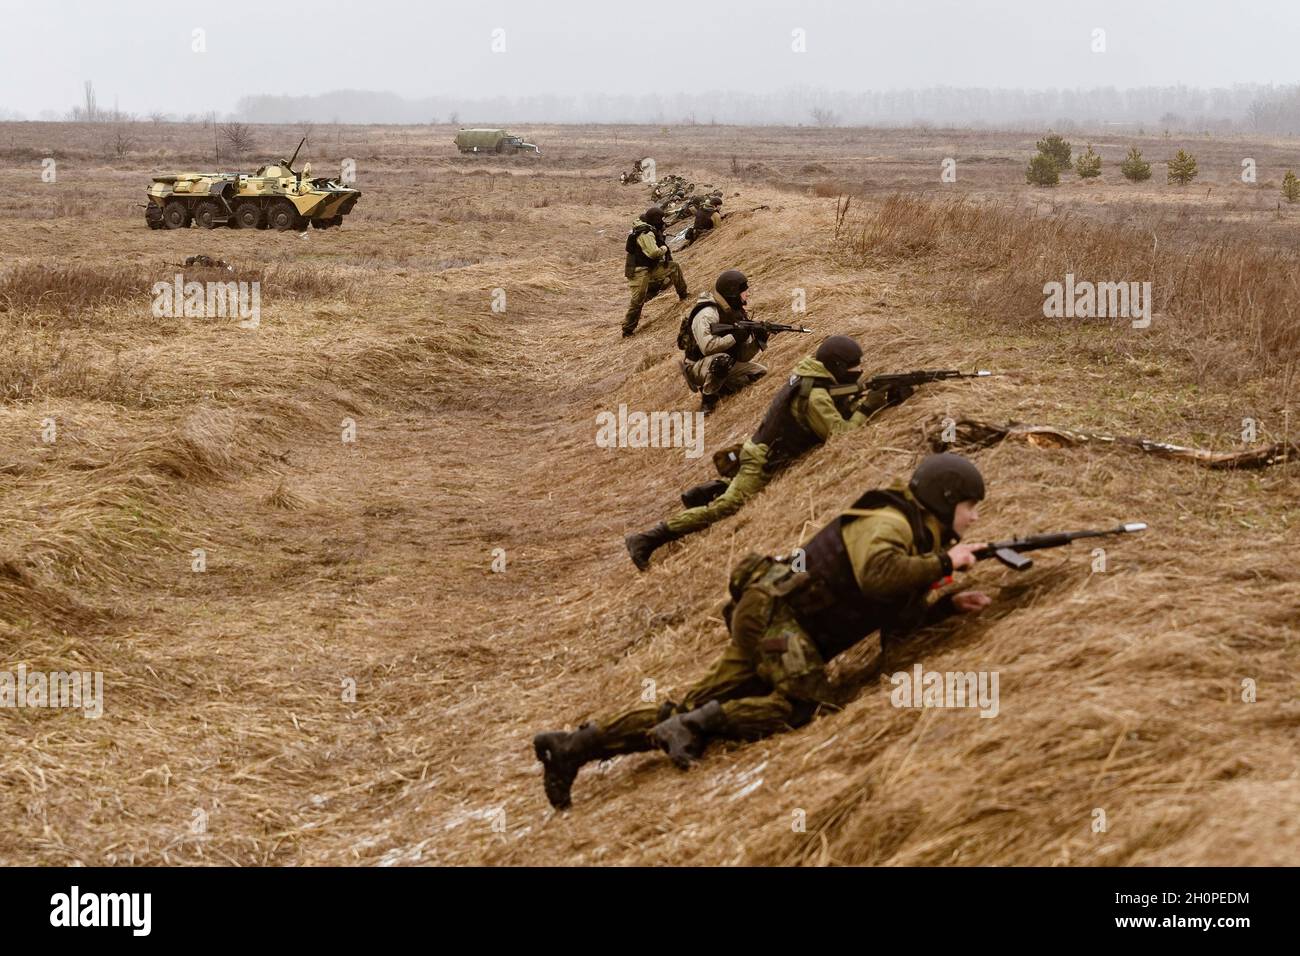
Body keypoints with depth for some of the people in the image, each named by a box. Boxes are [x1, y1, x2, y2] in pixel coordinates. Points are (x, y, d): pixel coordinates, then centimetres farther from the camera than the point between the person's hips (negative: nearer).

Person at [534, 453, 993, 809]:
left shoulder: (913, 535, 17)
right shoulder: (887, 523, -13)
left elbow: (898, 613, 21)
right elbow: (877, 574, -34)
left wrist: (949, 604, 7)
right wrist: (944, 562, -23)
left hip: (769, 619, 9)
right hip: (773, 611, -9)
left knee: (697, 708, 2)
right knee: (806, 703, -25)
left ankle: (576, 744, -2)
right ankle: (696, 722, -20)